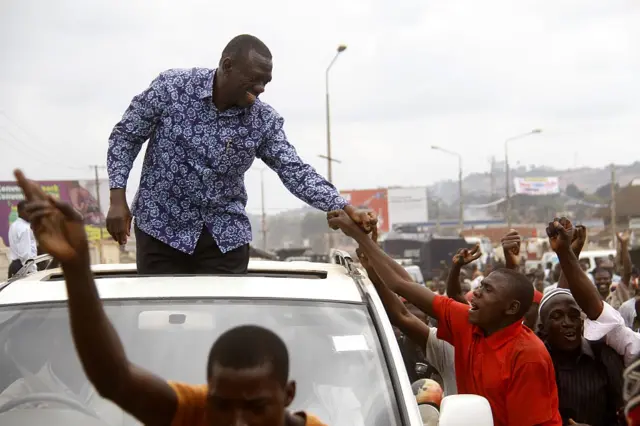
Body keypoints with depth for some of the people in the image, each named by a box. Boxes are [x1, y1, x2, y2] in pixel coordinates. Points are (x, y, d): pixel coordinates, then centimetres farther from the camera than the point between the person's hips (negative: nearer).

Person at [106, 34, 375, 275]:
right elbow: (125, 137, -2)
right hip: (161, 228, -2)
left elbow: (295, 173, -8)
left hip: (225, 236, 2)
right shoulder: (170, 87, -11)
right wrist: (118, 199, -12)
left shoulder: (263, 121, -6)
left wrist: (346, 210, -21)